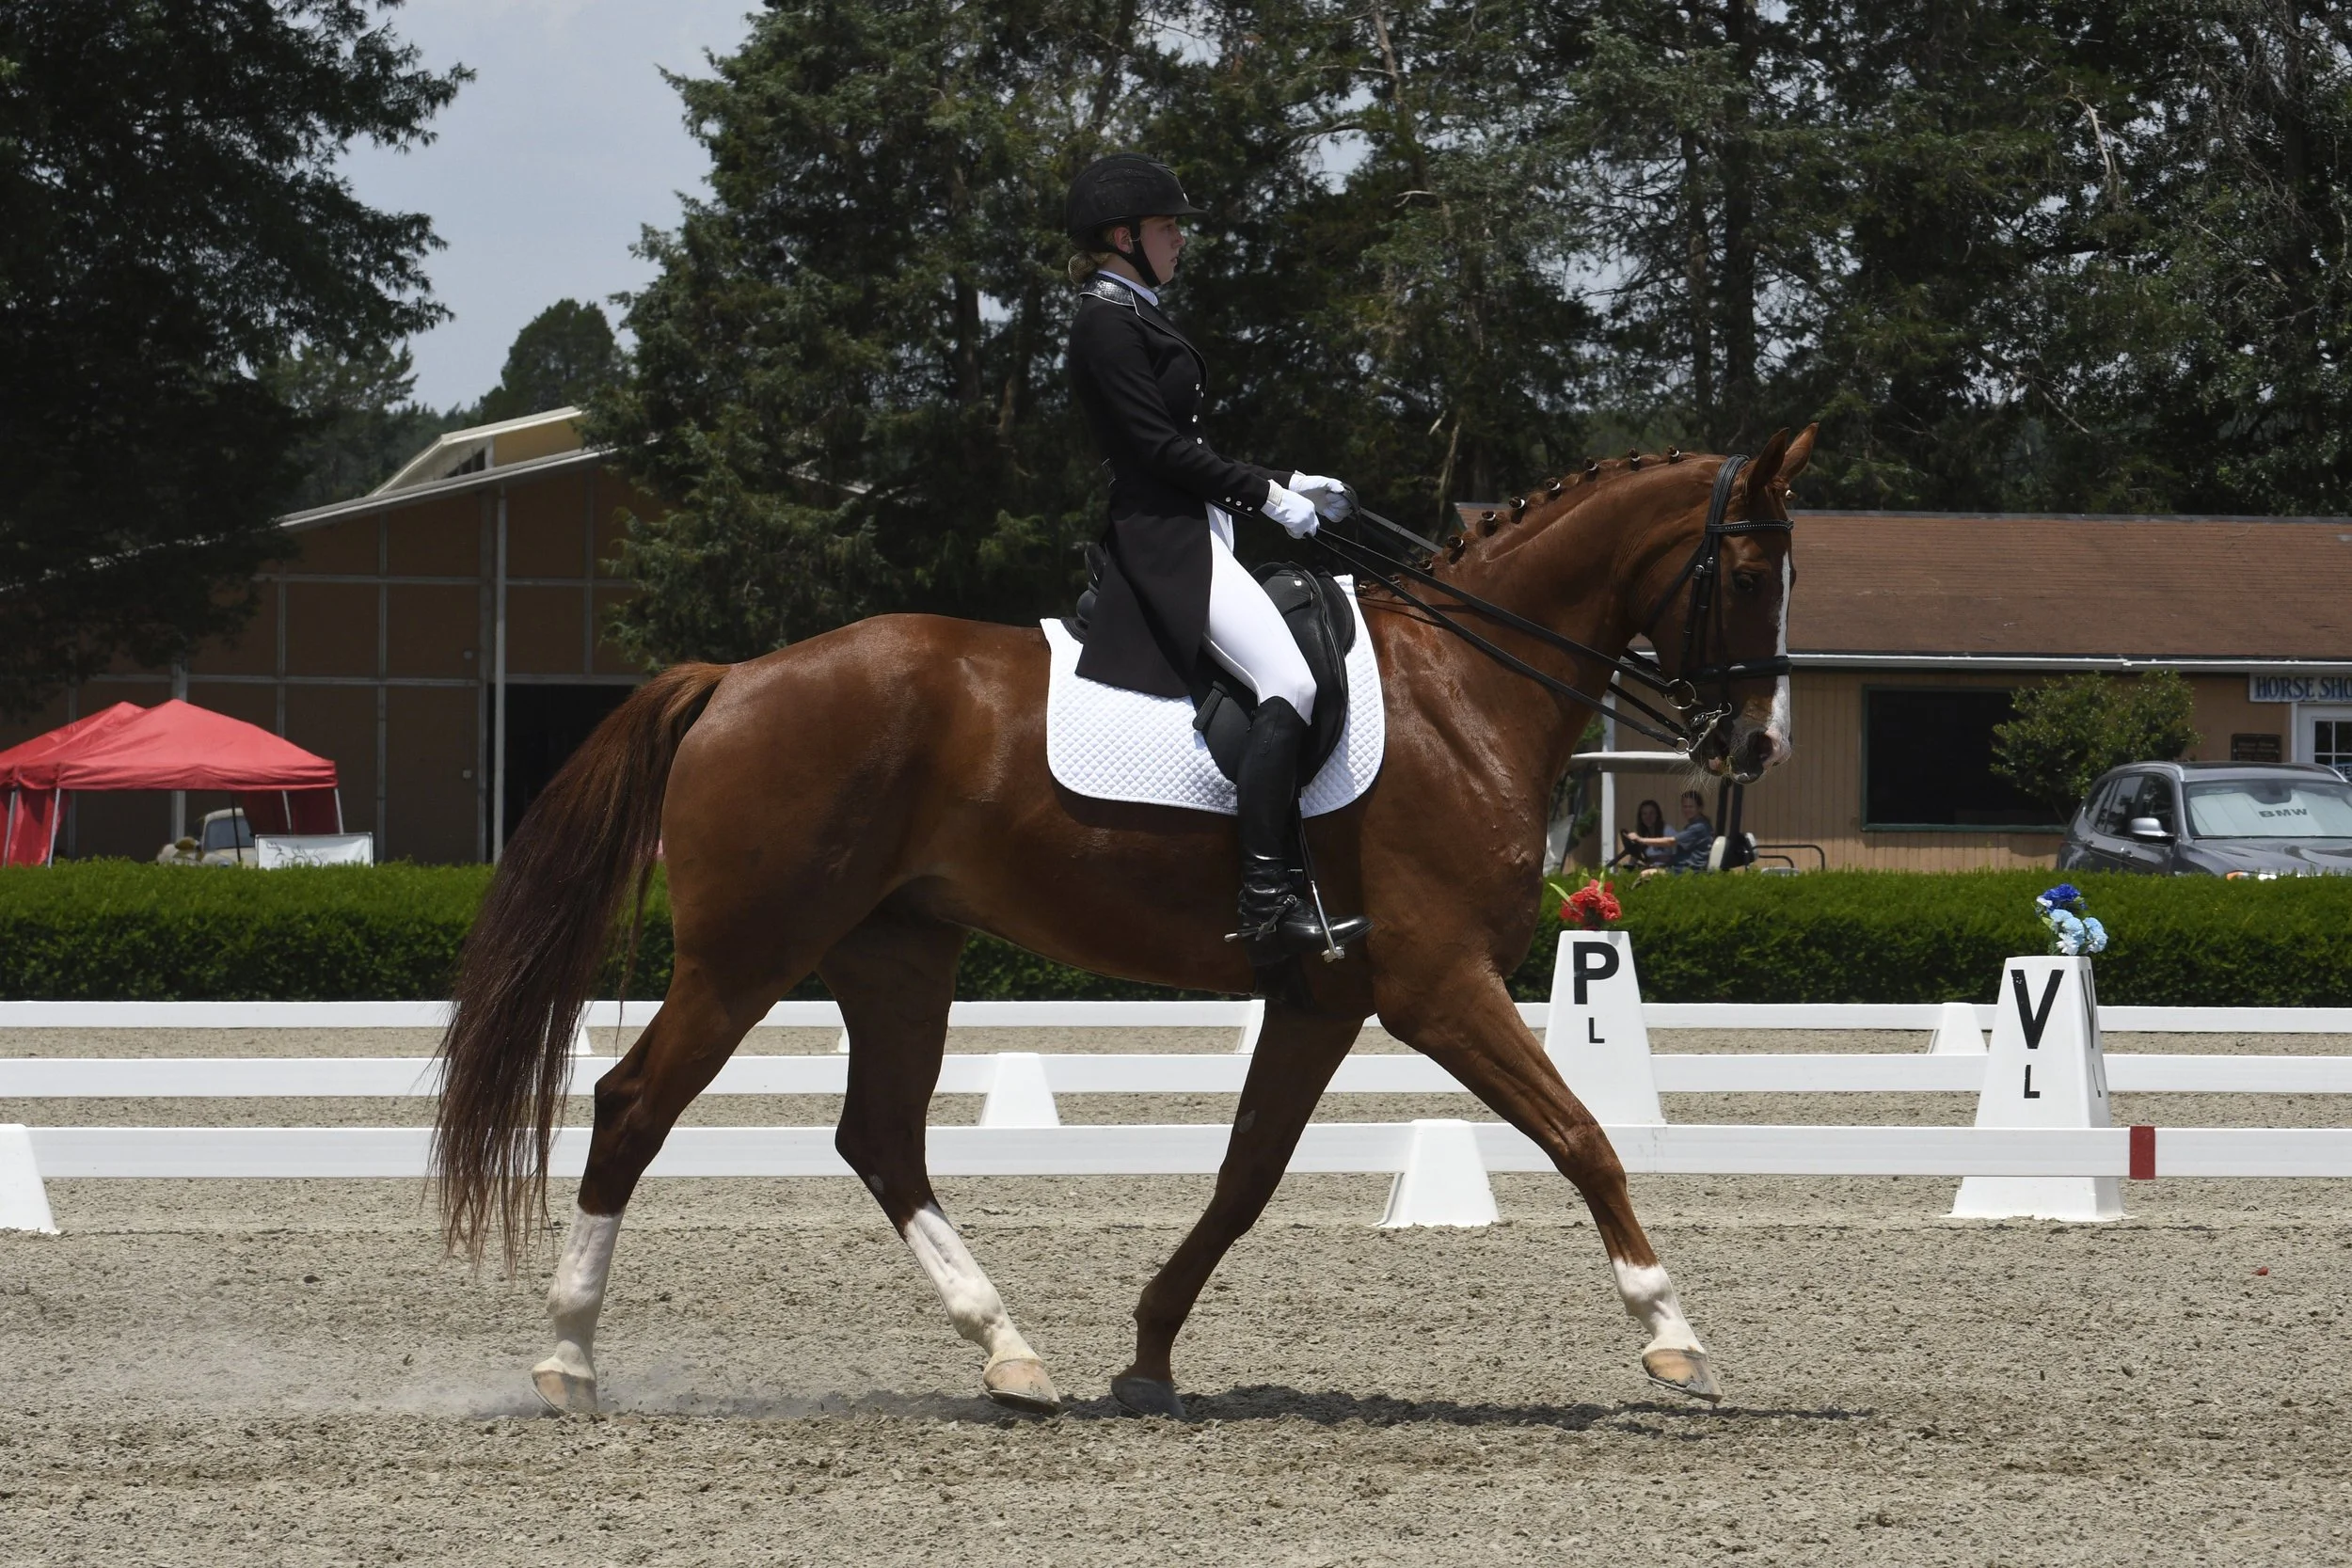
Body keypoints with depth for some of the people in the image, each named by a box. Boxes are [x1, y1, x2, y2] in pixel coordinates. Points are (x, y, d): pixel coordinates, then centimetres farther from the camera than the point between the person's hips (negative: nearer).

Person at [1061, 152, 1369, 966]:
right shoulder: (1108, 325, -11)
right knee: (1288, 685, -25)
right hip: (1165, 540, -11)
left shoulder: (1136, 320, 21)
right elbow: (1159, 448, -17)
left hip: (1197, 533, 11)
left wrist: (1285, 485, 16)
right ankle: (1270, 904, -30)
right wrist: (1265, 493, -13)